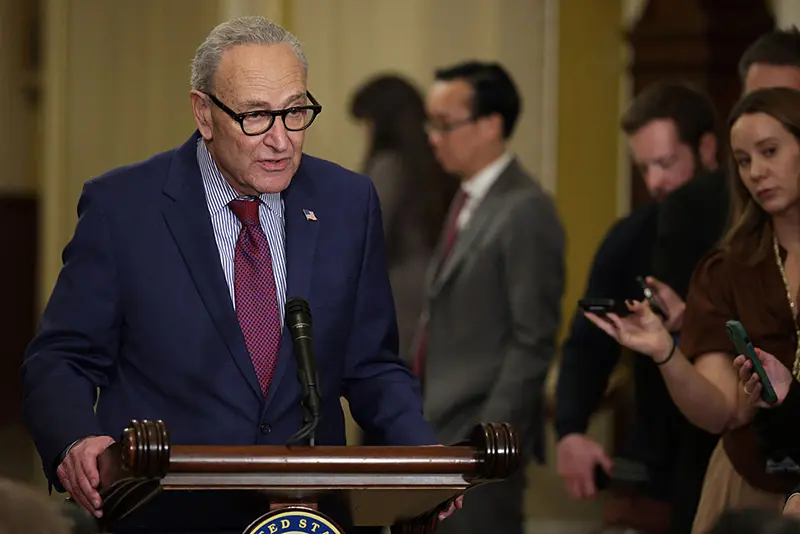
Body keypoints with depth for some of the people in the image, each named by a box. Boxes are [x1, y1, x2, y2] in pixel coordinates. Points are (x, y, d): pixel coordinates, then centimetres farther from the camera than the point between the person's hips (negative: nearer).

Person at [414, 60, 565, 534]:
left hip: (481, 431, -9)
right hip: (443, 430, 9)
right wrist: (424, 418, 15)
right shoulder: (469, 199, 14)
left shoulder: (526, 211, -15)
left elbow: (533, 342, -18)